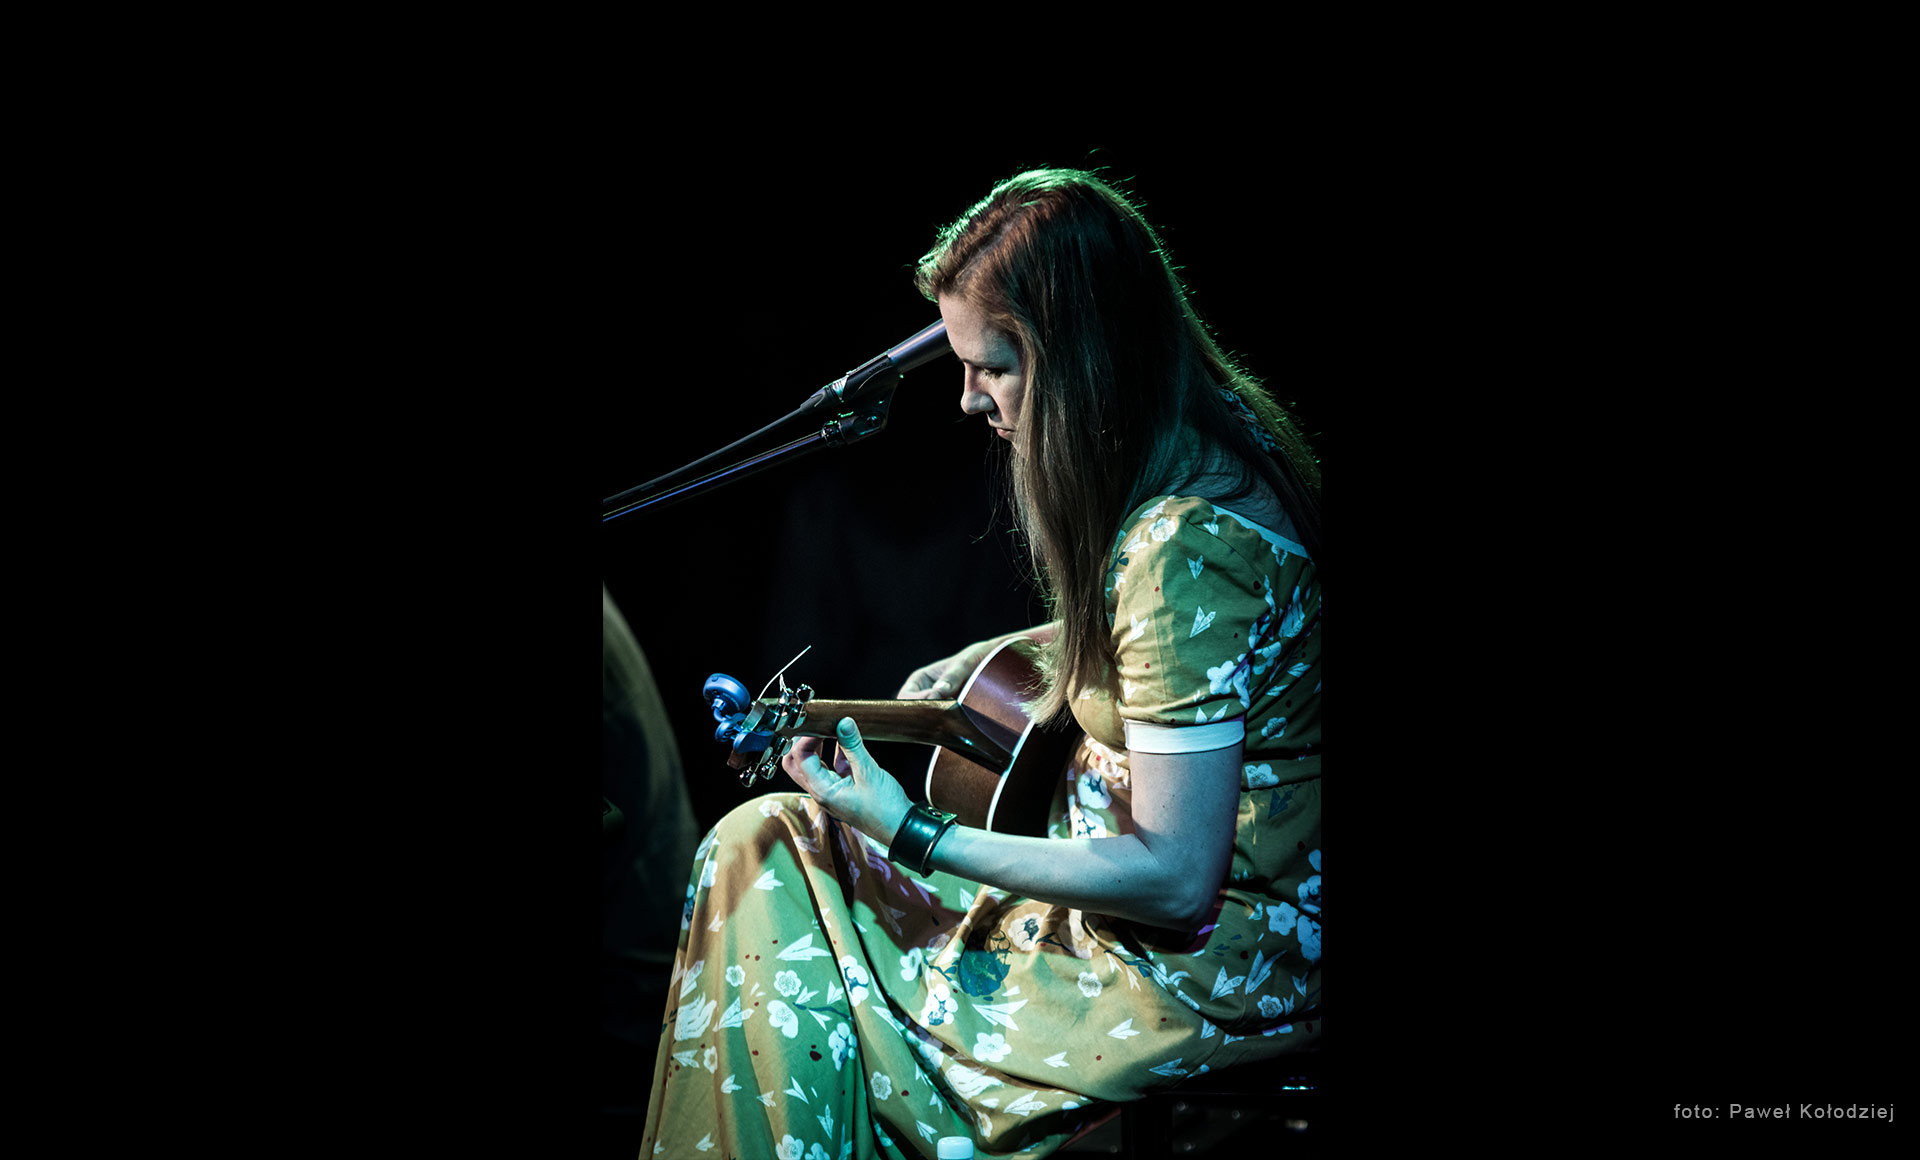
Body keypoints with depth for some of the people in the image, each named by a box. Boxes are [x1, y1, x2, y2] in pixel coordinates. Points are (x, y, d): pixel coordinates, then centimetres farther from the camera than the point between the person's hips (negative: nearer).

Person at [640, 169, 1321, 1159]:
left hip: (1210, 966, -10)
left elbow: (1176, 880, -28)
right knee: (760, 843, 9)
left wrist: (910, 834, -24)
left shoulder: (1185, 546, -29)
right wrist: (1002, 659, 10)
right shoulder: (1211, 440, 0)